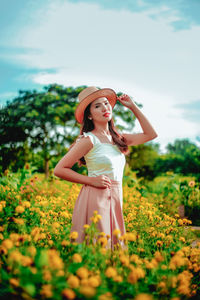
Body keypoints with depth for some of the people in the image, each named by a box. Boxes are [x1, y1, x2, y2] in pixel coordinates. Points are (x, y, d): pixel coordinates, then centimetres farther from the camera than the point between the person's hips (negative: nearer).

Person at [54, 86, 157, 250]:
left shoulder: (117, 138, 11)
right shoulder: (89, 140, -8)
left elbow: (151, 134, 17)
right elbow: (59, 170, -8)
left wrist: (133, 107, 14)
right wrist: (91, 180, -11)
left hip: (115, 199, 6)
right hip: (95, 198, -6)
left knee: (113, 245, 8)